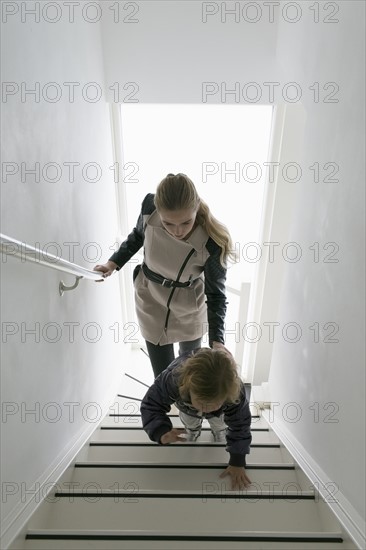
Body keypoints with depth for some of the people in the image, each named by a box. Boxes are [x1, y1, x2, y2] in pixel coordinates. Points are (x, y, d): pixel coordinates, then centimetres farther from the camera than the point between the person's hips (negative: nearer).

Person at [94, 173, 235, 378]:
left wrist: (217, 340, -28)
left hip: (190, 309, 0)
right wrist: (113, 263, -4)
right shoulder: (149, 207, -24)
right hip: (151, 304, 1)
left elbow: (216, 293, -19)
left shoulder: (212, 242, -31)